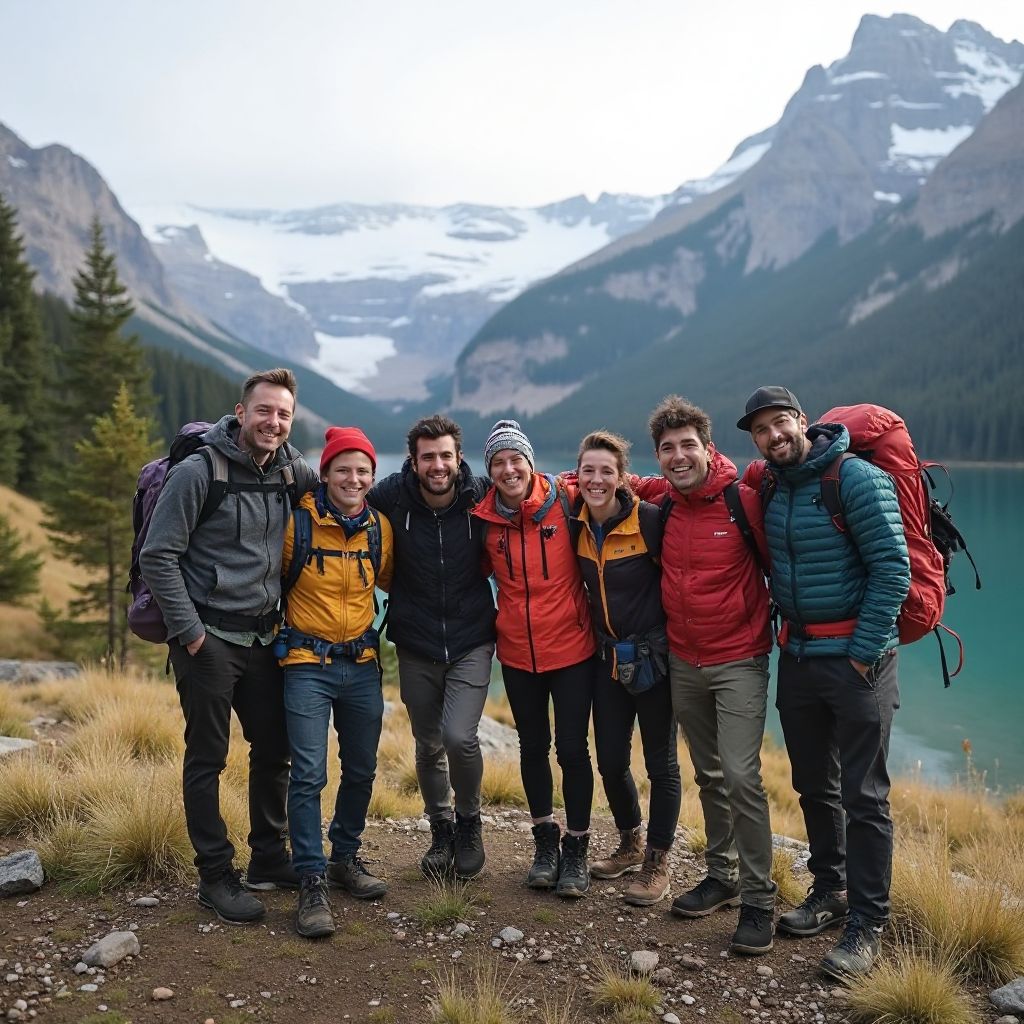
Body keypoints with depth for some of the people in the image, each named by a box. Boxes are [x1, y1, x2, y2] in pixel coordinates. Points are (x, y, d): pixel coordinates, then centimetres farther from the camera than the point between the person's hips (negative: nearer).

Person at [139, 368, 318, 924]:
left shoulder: (292, 471, 3)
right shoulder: (197, 472, -13)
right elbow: (158, 556, -13)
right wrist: (189, 630, -14)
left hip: (264, 637, 6)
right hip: (208, 640, -6)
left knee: (275, 748, 13)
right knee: (207, 758, 4)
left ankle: (270, 858, 30)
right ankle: (216, 877, 17)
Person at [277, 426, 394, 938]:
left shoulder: (380, 527, 2)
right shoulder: (297, 522, -10)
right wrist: (279, 634, 2)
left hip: (362, 664, 5)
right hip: (308, 664, -4)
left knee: (361, 770, 14)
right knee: (308, 775, -10)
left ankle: (345, 858, 32)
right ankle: (311, 882, 0)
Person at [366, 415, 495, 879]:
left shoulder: (481, 497, -10)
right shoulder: (391, 495, -10)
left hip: (471, 642, -2)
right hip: (416, 645, 2)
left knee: (459, 736, -16)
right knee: (428, 746, 13)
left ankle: (468, 822, 12)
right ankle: (441, 831, 37)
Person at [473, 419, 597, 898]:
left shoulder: (564, 503, -10)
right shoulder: (485, 517, -2)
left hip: (571, 647, -3)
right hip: (517, 652, 3)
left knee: (572, 748, 1)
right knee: (533, 747, 14)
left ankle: (576, 848, 20)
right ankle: (545, 841, 33)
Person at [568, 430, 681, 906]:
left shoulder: (650, 519, -17)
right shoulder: (576, 525, -1)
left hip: (653, 655, -5)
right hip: (608, 655, 5)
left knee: (661, 763, 6)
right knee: (610, 760, 10)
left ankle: (657, 862, 22)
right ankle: (631, 843, 35)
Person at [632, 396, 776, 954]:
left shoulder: (746, 501, -13)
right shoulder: (659, 506, 1)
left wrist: (778, 626, 0)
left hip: (739, 662, -5)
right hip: (683, 663, 5)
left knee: (741, 775, -10)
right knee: (709, 776, 14)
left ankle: (758, 898, 4)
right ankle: (722, 876, 29)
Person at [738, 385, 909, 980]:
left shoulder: (858, 479, -13)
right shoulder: (768, 488, 6)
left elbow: (894, 570, -16)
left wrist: (863, 652, -16)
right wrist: (786, 628, 11)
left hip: (855, 658, -6)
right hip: (798, 657, 7)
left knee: (863, 795, -1)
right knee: (814, 786, 16)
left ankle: (867, 924, 10)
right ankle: (830, 892, 32)